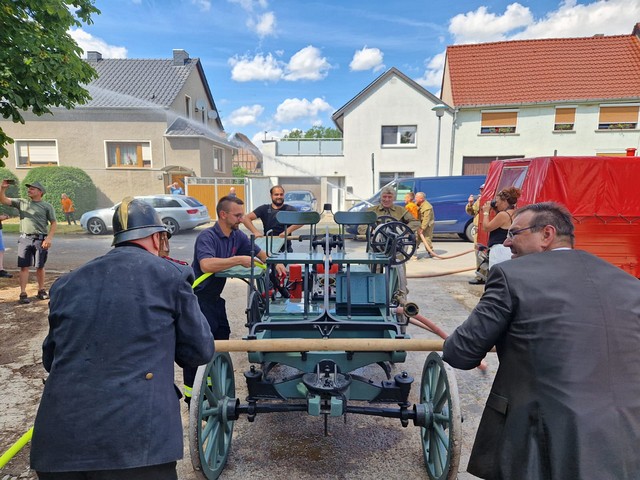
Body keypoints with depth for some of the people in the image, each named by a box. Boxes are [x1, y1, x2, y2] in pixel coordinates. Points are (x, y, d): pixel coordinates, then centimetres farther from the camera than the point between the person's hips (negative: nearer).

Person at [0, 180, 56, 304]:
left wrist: (49, 238, -10)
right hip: (24, 239, 2)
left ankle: (41, 291, 20)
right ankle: (23, 293, 4)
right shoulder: (21, 202, 12)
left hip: (40, 239, -2)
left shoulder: (47, 206, 4)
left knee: (40, 266, 7)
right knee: (24, 266, 0)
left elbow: (54, 223, 0)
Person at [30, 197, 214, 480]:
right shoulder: (171, 275, -3)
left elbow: (50, 359, 20)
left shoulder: (66, 284, 9)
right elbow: (200, 351, 3)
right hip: (135, 441, -4)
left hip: (56, 442, 5)